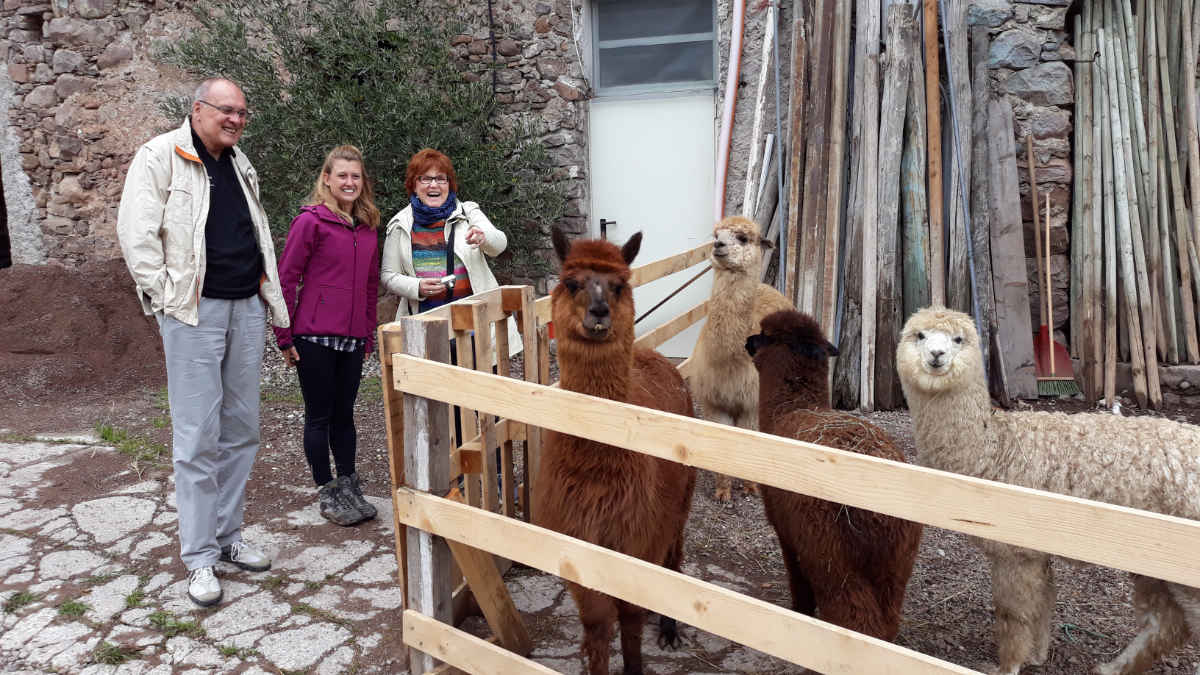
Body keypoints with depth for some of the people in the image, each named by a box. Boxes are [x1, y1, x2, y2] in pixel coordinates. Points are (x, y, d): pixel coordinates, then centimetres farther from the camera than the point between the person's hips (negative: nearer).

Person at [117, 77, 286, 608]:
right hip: (194, 312, -7)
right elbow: (136, 234, -9)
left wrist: (272, 302, 16)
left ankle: (228, 535, 23)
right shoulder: (160, 156, -3)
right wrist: (168, 300, -11)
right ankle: (199, 556, 6)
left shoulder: (240, 164, 18)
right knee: (199, 437, -4)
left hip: (246, 309, 7)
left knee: (242, 430, 10)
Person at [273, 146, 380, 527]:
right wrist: (285, 337, -8)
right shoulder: (311, 221, -8)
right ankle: (327, 493, 16)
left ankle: (349, 486, 24)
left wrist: (369, 335, 14)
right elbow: (285, 278, -8)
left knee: (344, 414, 14)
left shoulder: (368, 227, 10)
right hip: (314, 336, -5)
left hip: (352, 338, 5)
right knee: (320, 417, 5)